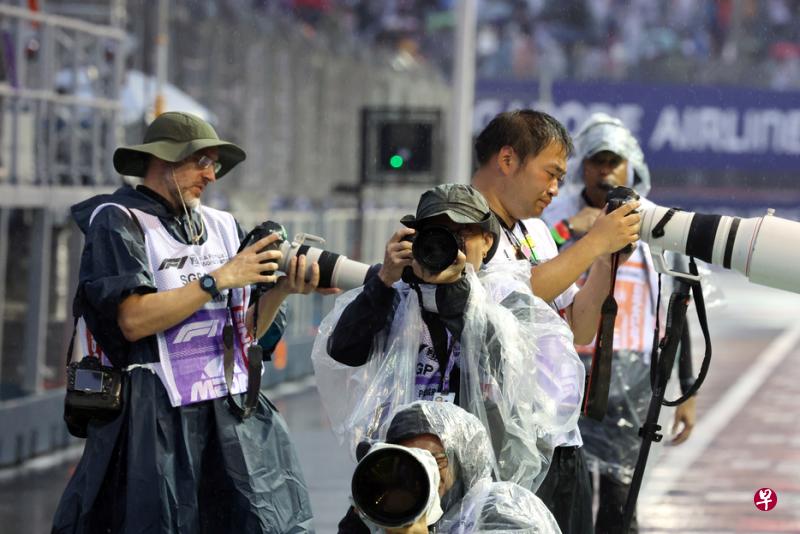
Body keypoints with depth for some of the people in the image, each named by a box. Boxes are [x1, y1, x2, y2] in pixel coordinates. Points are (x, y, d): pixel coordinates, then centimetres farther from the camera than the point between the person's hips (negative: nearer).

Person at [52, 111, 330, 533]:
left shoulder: (220, 227, 14)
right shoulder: (117, 222, -3)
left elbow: (244, 332, 15)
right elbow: (133, 320, -16)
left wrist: (282, 289, -3)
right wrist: (218, 280, -15)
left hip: (232, 416, 5)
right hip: (154, 419, -5)